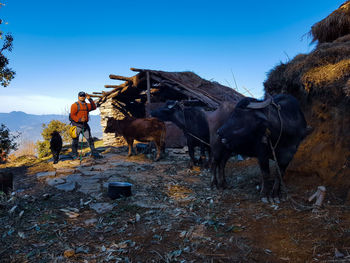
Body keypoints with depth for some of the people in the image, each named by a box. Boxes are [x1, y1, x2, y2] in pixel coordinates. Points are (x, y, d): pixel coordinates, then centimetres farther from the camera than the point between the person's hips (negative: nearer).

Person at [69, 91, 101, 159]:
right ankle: (74, 155, 9)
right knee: (75, 140, 1)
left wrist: (90, 99, -2)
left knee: (90, 139, 4)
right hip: (77, 125, -5)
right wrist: (79, 120, -24)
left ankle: (94, 153, 10)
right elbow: (72, 115, -9)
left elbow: (94, 107, 4)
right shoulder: (75, 105, -3)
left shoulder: (87, 105, 14)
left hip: (85, 125, 5)